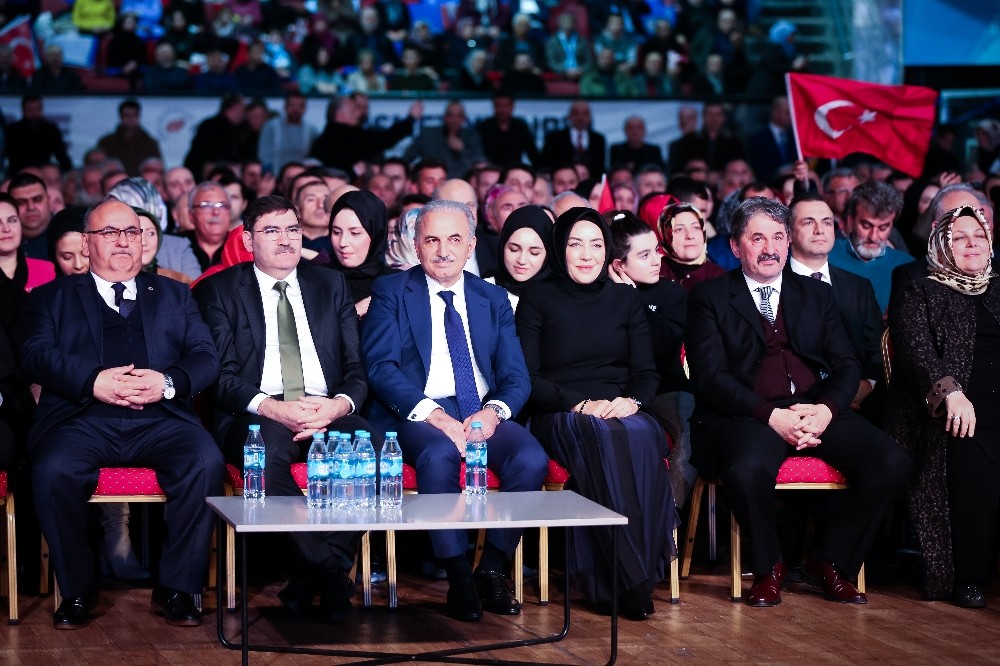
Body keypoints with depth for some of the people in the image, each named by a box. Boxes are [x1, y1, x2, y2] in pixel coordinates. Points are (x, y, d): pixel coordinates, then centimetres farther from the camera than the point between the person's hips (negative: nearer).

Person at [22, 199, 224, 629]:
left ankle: (177, 588, -16)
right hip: (83, 420, -1)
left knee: (206, 461, -30)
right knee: (52, 470, -33)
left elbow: (207, 357, 12)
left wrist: (168, 382, -11)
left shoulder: (174, 295, 26)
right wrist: (94, 381, -15)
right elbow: (36, 355, 3)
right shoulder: (54, 297, 21)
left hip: (160, 419, 1)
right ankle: (77, 590, -12)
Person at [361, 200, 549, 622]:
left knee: (531, 459, -27)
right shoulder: (391, 292, 8)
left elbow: (515, 376, 10)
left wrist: (493, 412, -14)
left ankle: (493, 569, -11)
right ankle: (458, 575, -22)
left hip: (484, 415, 3)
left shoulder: (494, 300, 18)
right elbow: (380, 367, -5)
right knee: (439, 455, -37)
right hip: (418, 413, -3)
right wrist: (432, 413, -20)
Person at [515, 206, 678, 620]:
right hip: (560, 419, -3)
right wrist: (581, 404, -16)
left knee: (641, 437, -35)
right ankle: (633, 581, -39)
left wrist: (632, 401, -11)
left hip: (623, 413, 3)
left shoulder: (625, 300, 17)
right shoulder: (538, 300, 8)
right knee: (605, 438, -38)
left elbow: (647, 374, 13)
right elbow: (528, 379, 0)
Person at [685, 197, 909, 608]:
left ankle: (829, 562, -1)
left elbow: (846, 366, 11)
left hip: (816, 409, 4)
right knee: (747, 471, -38)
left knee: (891, 464, -21)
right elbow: (711, 376, -5)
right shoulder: (709, 298, 8)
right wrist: (771, 416, -19)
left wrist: (826, 410, -11)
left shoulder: (818, 295, 20)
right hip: (748, 415, -4)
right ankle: (767, 568, -8)